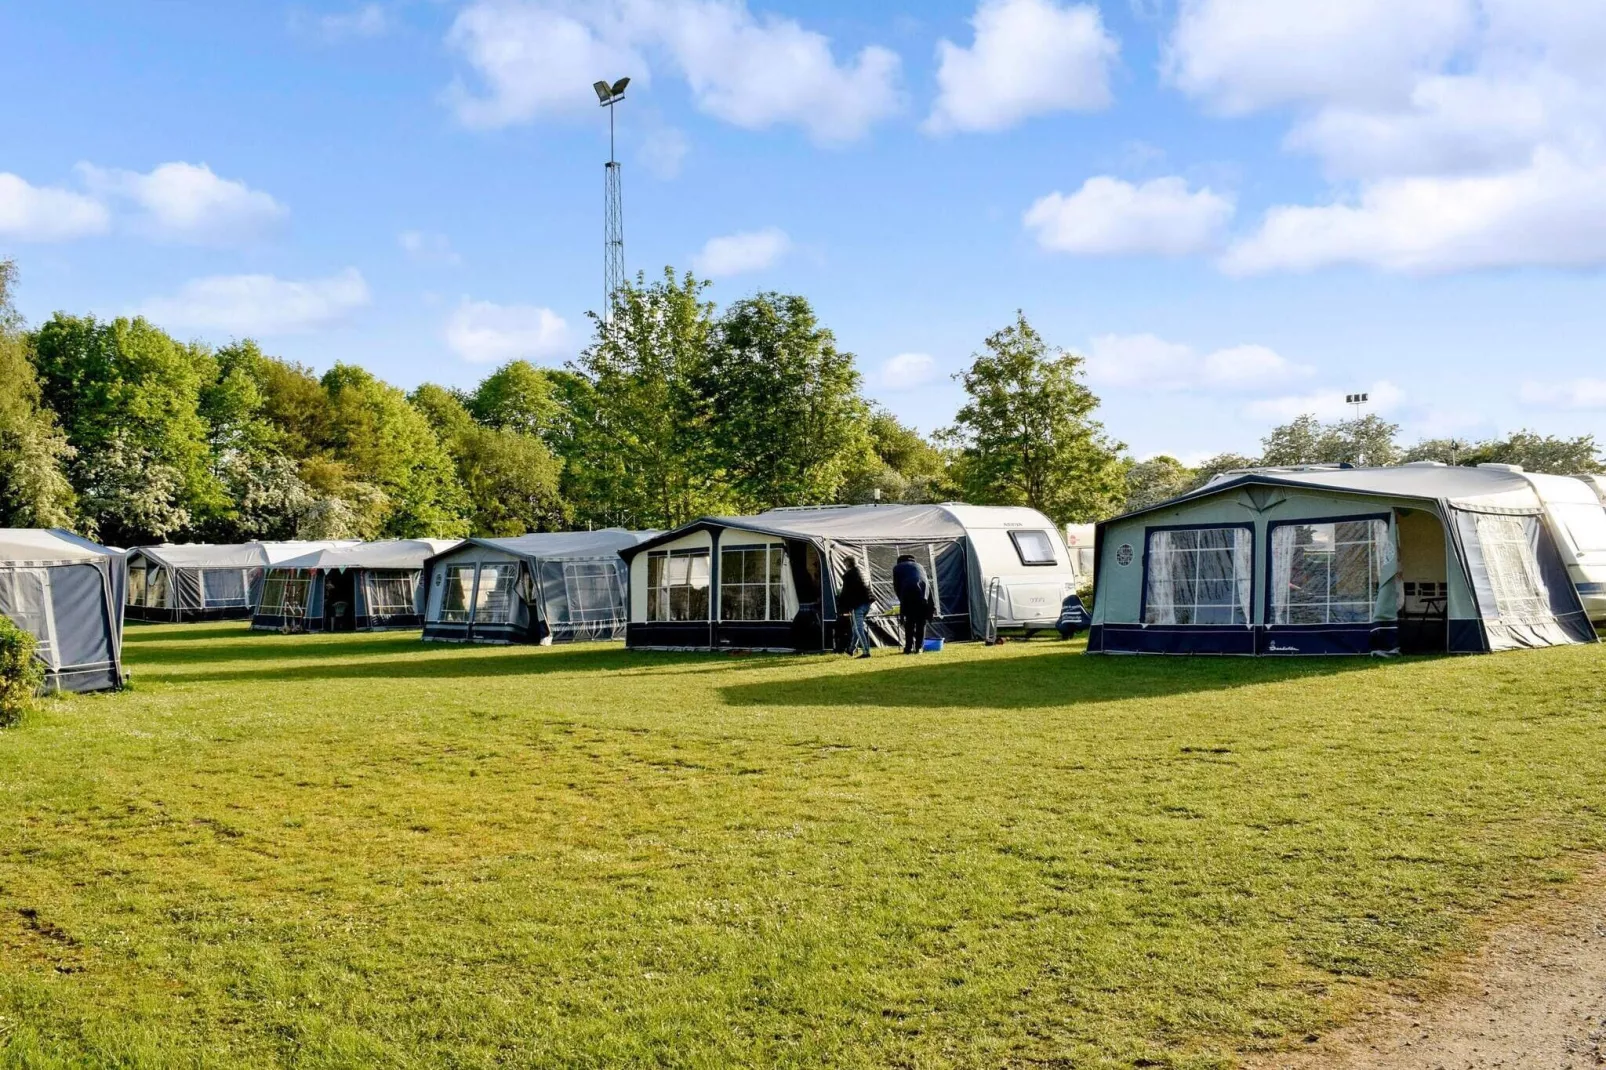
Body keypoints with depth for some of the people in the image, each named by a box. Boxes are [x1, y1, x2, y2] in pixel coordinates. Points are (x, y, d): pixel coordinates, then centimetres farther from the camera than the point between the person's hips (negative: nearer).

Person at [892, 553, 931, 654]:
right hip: (924, 593, 2)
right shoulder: (919, 566, 33)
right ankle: (919, 647, 9)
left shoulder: (897, 567, 23)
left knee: (909, 622, 7)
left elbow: (896, 587, 15)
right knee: (921, 622, 11)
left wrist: (902, 600, 26)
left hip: (909, 593, -2)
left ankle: (909, 647, 5)